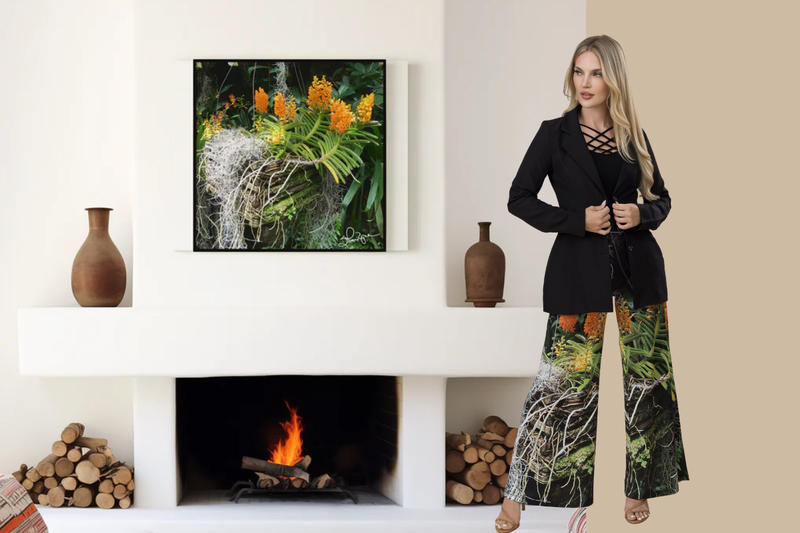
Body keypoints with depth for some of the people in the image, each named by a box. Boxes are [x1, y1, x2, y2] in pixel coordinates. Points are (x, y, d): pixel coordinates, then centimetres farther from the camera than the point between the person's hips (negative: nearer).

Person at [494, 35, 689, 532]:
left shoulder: (634, 136, 7)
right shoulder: (555, 133, -1)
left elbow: (661, 197, 16)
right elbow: (520, 199, -1)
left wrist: (642, 215, -7)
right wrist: (578, 220, -13)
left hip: (638, 266, 3)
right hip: (579, 268, -3)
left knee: (648, 378, 6)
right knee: (564, 381, -4)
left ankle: (639, 489, 21)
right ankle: (519, 492, 6)